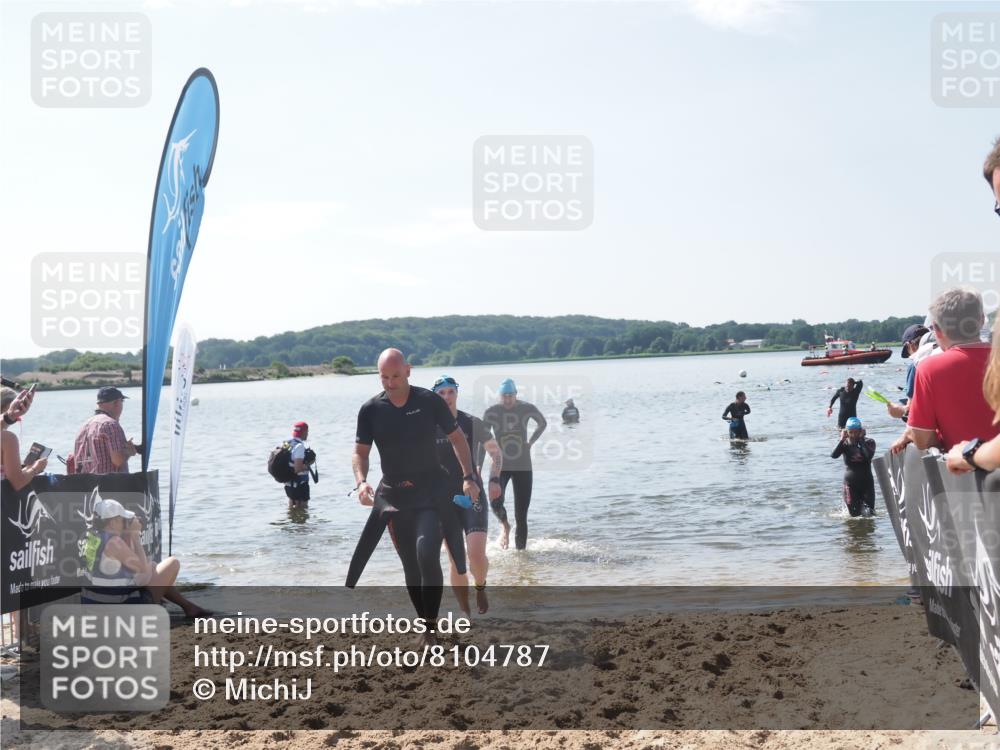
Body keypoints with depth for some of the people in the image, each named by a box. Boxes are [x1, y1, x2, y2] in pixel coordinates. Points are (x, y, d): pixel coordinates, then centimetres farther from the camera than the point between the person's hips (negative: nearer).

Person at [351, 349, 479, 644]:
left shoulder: (430, 401, -7)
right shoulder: (370, 410, -2)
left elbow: (457, 438, 2)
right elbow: (360, 452, 5)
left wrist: (468, 478, -5)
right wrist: (361, 481, -14)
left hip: (432, 491, -3)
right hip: (394, 495, 3)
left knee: (427, 554, -21)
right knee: (410, 565, 7)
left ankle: (431, 626, -11)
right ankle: (426, 625, 21)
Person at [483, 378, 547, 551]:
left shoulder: (527, 409, -4)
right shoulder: (492, 412, -7)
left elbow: (543, 423, 16)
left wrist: (531, 442, 9)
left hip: (523, 467, 1)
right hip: (500, 466, -1)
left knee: (521, 516, 0)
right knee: (496, 501, -24)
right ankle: (505, 526, 9)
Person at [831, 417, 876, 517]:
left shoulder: (868, 442, -5)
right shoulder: (845, 444, -4)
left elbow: (869, 456, -26)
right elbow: (833, 455, -22)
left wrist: (861, 439, -20)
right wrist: (842, 440, -22)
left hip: (866, 482, 0)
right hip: (850, 483, 0)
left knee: (869, 513, 1)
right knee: (855, 514, 4)